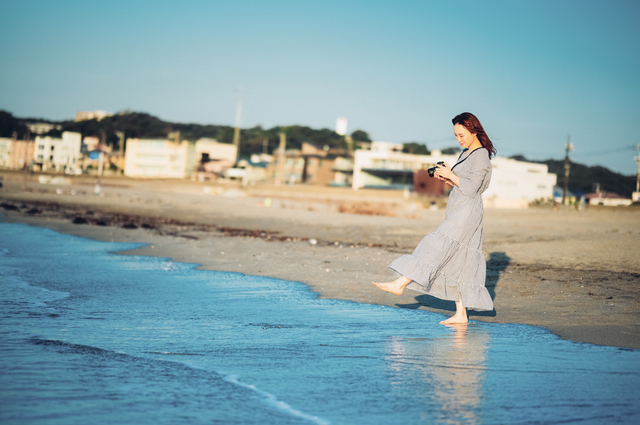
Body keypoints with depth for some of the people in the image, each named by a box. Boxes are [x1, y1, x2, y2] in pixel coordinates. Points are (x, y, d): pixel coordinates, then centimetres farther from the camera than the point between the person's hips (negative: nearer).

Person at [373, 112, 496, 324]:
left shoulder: (481, 155, -10)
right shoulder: (466, 154, 18)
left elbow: (471, 189, -16)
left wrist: (450, 174, -10)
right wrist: (445, 178, 5)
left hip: (467, 211, -10)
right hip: (457, 211, 10)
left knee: (436, 246, -13)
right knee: (457, 262, 6)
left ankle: (400, 283, -17)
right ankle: (461, 314, 7)